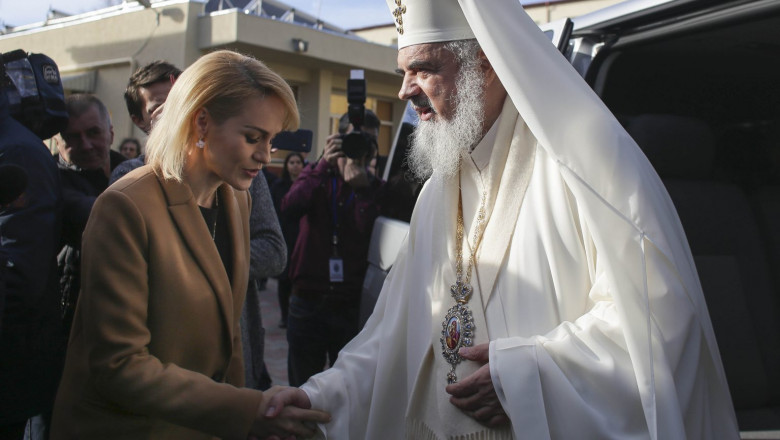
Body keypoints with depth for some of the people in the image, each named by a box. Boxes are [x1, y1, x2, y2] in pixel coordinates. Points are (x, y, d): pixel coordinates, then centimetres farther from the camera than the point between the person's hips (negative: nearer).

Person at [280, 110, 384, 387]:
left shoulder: (375, 189, 4)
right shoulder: (316, 176, 7)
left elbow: (373, 238, -14)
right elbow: (288, 211, -14)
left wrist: (361, 188, -21)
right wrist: (324, 165, -21)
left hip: (351, 307, 0)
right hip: (307, 300, 1)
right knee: (302, 390, 11)